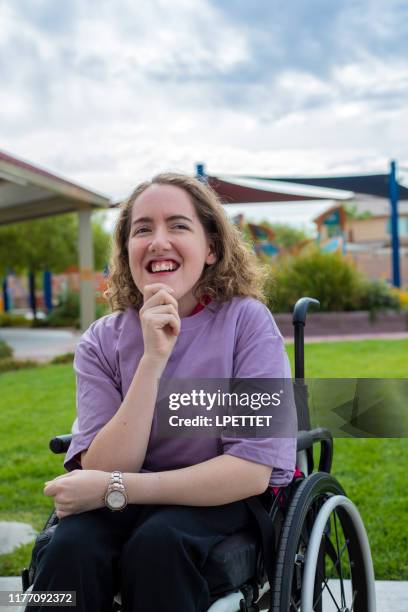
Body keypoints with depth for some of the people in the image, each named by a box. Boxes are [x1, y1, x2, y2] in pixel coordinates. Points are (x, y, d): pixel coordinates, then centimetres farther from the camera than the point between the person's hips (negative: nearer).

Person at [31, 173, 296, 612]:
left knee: (157, 543, -33)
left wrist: (114, 489, -21)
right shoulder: (101, 341, -3)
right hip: (126, 509, 2)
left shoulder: (247, 320, -12)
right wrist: (152, 360, -25)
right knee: (71, 547, -30)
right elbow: (103, 470, -14)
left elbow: (253, 470, -17)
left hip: (231, 503, -1)